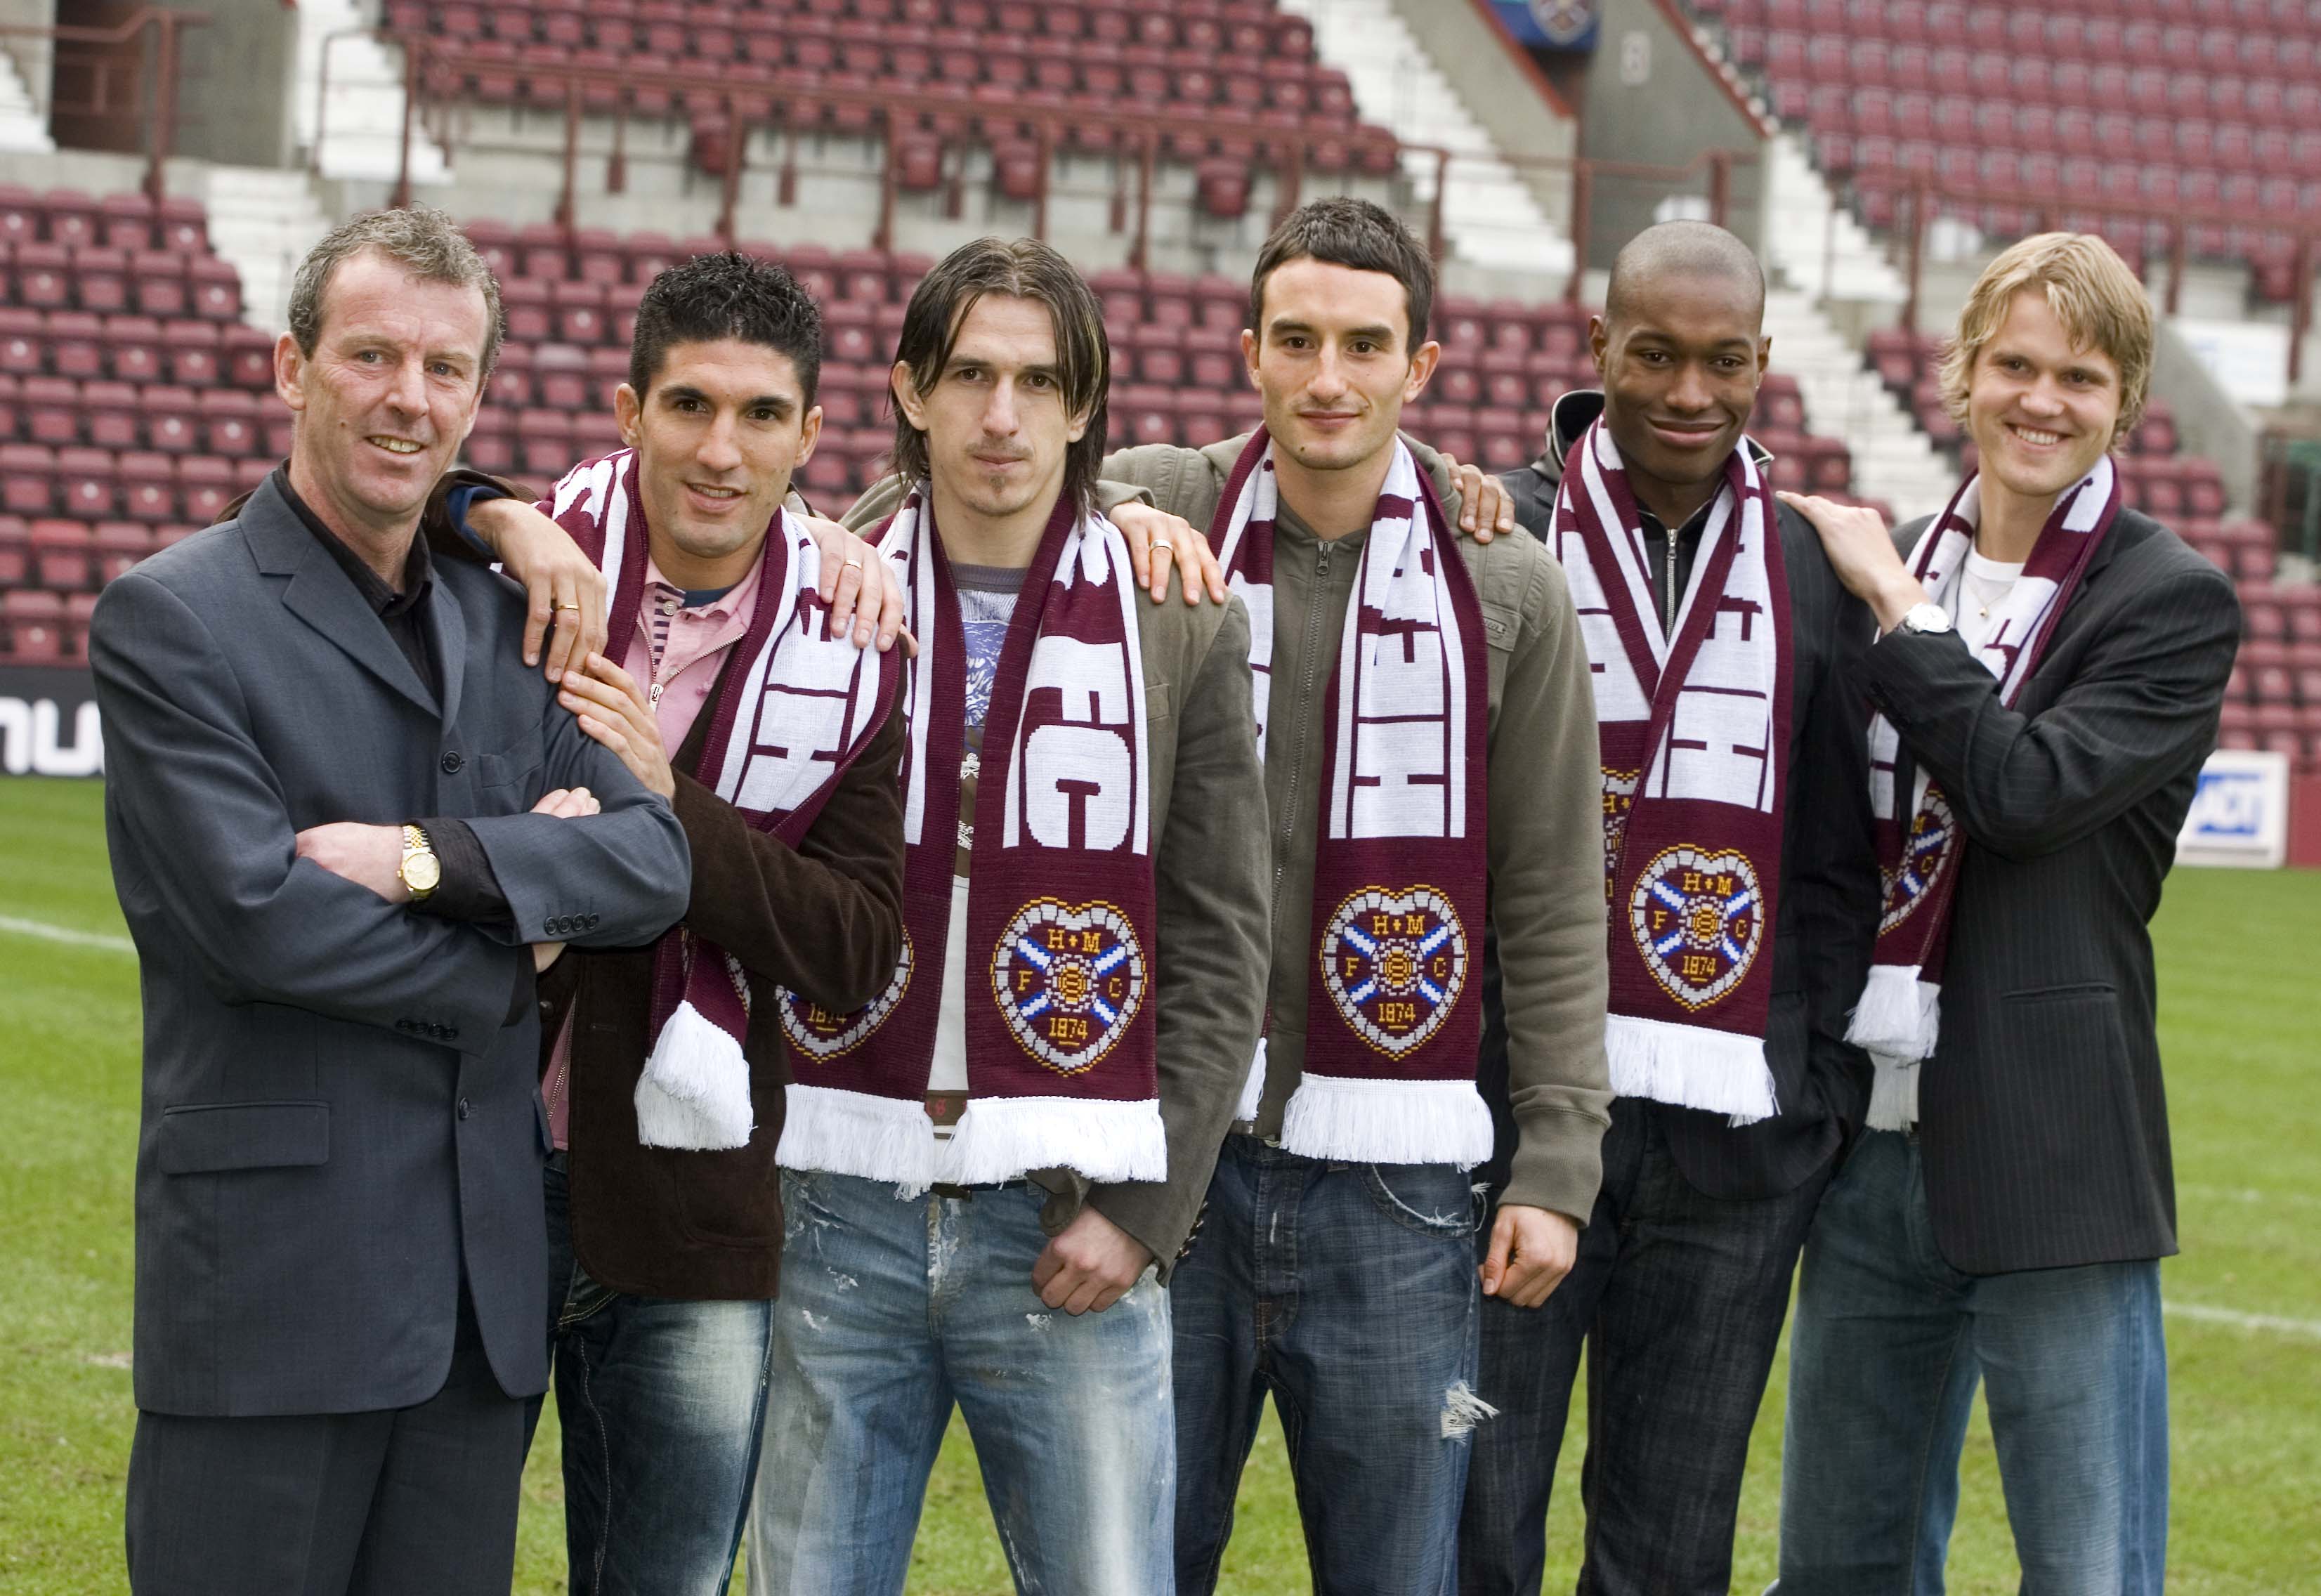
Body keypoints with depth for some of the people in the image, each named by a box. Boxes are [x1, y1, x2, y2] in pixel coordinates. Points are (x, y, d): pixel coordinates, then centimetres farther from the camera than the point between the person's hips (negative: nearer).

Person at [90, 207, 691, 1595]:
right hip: (275, 1264, -6)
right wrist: (513, 956, -5)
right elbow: (253, 915, -15)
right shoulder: (173, 619, -4)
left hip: (486, 1280, 6)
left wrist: (431, 857, -13)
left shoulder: (506, 622, 15)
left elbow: (655, 860, 3)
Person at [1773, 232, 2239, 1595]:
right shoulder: (1889, 565, 11)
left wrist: (1896, 605, -12)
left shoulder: (2174, 601, -6)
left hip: (2044, 1159, -6)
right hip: (1874, 1139, 6)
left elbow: (2030, 790, -19)